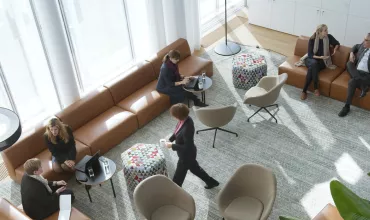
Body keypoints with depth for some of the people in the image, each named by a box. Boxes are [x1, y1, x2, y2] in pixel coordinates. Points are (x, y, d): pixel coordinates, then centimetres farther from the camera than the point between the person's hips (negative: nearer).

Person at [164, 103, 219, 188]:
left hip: (186, 155, -9)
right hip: (188, 153, 9)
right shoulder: (186, 119, -12)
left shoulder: (187, 129, -38)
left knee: (178, 176, 14)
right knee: (194, 168, 31)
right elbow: (178, 132, 8)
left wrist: (172, 146, -23)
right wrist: (170, 139, -1)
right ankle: (212, 182, 49)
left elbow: (187, 147, -30)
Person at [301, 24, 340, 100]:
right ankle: (316, 88, -35)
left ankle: (304, 90, -34)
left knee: (312, 68, -34)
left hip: (322, 62, 1)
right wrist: (319, 57, -27)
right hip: (310, 59, -1)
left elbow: (337, 43, 14)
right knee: (314, 63, -39)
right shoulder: (312, 39, -10)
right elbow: (310, 54, -11)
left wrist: (335, 49, -7)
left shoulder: (329, 37, -5)